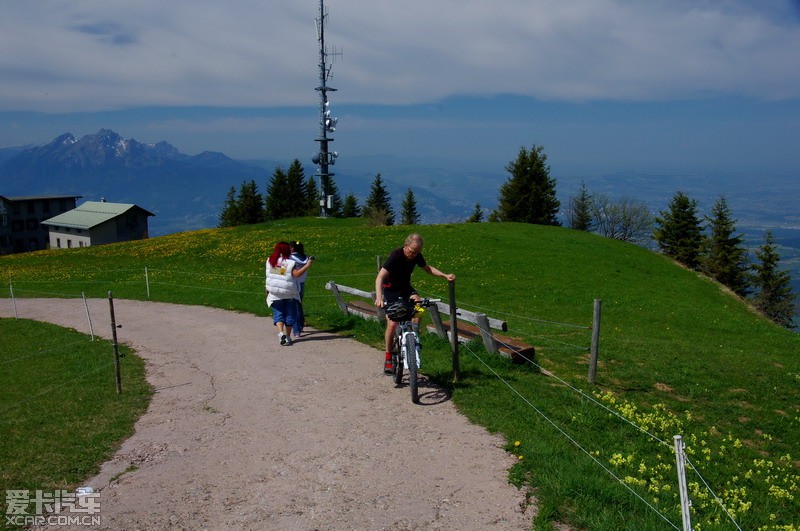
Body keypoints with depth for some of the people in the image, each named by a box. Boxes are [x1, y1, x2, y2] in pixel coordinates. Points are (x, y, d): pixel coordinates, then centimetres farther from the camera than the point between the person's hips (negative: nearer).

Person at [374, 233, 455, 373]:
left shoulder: (417, 256, -9)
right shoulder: (395, 256, -28)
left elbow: (427, 268, 10)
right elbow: (380, 277, -36)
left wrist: (445, 275, -4)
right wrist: (379, 297, -51)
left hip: (405, 287, 5)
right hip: (390, 289, -5)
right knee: (392, 324, -12)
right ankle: (388, 358, 3)